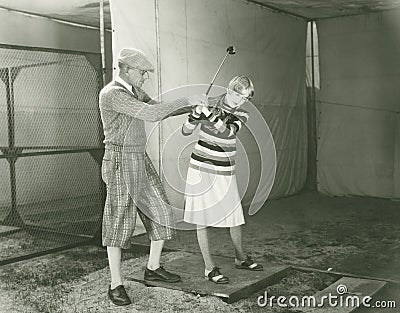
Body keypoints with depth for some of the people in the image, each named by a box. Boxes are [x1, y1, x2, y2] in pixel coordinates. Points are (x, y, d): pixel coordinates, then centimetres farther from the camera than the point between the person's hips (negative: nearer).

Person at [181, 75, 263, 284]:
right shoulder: (208, 104, -6)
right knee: (202, 218, 0)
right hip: (201, 167, -3)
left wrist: (212, 117, -37)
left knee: (235, 215, 8)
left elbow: (228, 131, -20)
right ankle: (209, 267, 9)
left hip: (225, 172, 3)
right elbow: (186, 131, -4)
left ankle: (240, 258, 31)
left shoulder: (241, 116, 2)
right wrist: (196, 115, -23)